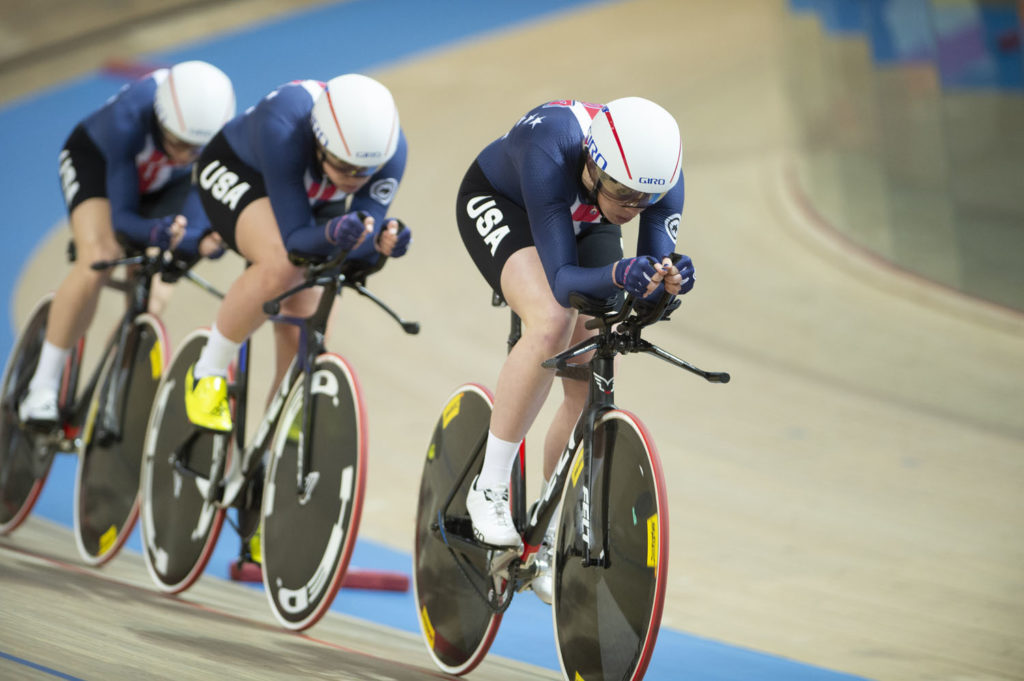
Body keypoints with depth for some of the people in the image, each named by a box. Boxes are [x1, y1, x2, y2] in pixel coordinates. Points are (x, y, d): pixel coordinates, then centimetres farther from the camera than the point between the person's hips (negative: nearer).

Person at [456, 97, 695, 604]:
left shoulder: (661, 174, -31)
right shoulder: (552, 152, -42)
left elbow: (652, 280, -27)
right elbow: (562, 278, -42)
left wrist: (668, 280, -49)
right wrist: (618, 276, -61)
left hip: (582, 221, 5)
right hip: (498, 203, -5)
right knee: (552, 323, -32)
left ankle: (550, 536, 10)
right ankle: (489, 487, -19)